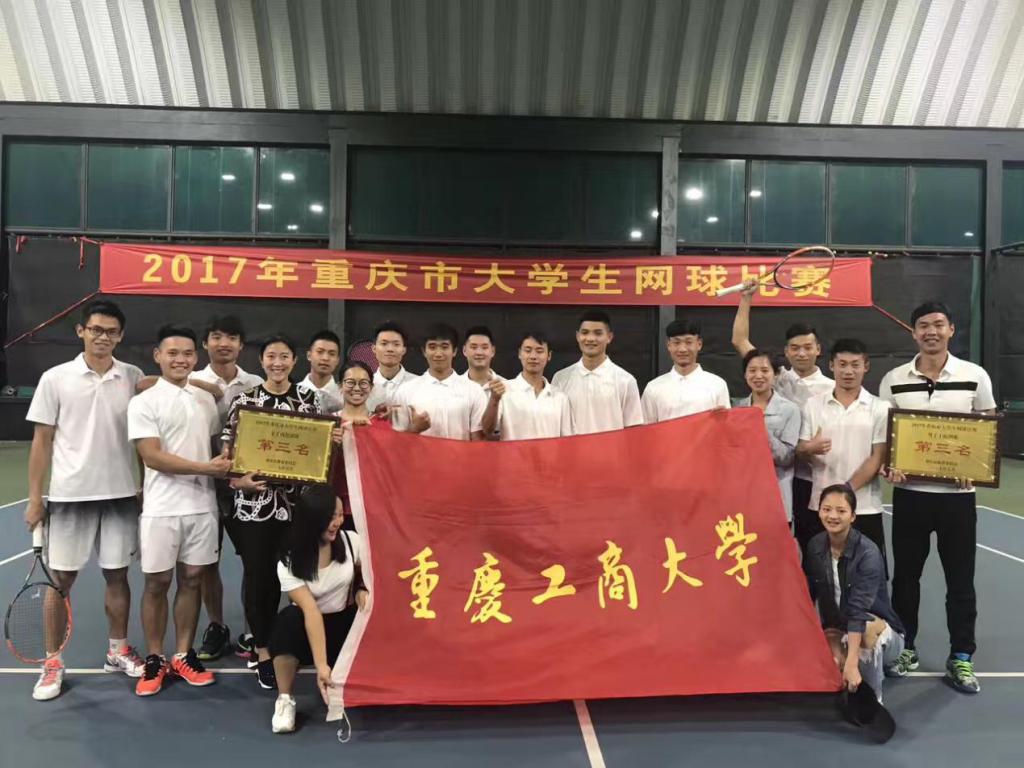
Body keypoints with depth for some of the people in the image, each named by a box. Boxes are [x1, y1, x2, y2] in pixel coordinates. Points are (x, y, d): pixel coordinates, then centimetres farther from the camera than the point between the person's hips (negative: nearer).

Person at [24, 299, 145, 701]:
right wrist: (34, 498, -1)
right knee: (60, 579, 7)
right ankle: (53, 663, 22)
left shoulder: (134, 377, 1)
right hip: (69, 495, -1)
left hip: (121, 494, 1)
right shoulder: (55, 378, -2)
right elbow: (42, 442, 1)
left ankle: (118, 651, 27)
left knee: (117, 575, 11)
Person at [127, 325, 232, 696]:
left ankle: (183, 655, 22)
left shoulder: (206, 399, 10)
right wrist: (206, 467, -16)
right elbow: (152, 457, -14)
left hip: (202, 505, 4)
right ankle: (155, 660, 19)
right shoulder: (144, 402, -5)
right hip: (162, 508, -4)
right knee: (157, 582, 4)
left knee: (192, 579, 9)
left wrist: (228, 467, -1)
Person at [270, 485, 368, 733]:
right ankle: (285, 699, -16)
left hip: (346, 622, 2)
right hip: (309, 625, -2)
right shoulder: (289, 563, -20)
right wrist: (321, 664, -36)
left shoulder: (350, 540, -13)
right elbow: (311, 611, -30)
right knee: (289, 621, -36)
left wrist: (362, 590, -16)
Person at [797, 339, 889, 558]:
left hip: (864, 509, -1)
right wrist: (810, 449, -20)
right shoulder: (813, 405, 6)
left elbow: (878, 458, -4)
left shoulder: (880, 408, 2)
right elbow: (800, 452, 5)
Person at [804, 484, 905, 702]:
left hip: (880, 636, -4)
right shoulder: (815, 546, -8)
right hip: (836, 631, 4)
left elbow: (858, 610, -33)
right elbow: (806, 595, -1)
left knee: (869, 629, -38)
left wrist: (851, 663, -40)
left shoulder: (868, 553, -24)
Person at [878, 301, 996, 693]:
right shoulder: (894, 380, 1)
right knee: (905, 574, 10)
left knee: (960, 579, 7)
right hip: (909, 492, 1)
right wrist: (889, 465, -12)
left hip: (957, 493, -1)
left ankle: (961, 657, 21)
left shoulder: (975, 376, -1)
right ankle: (905, 646, 26)